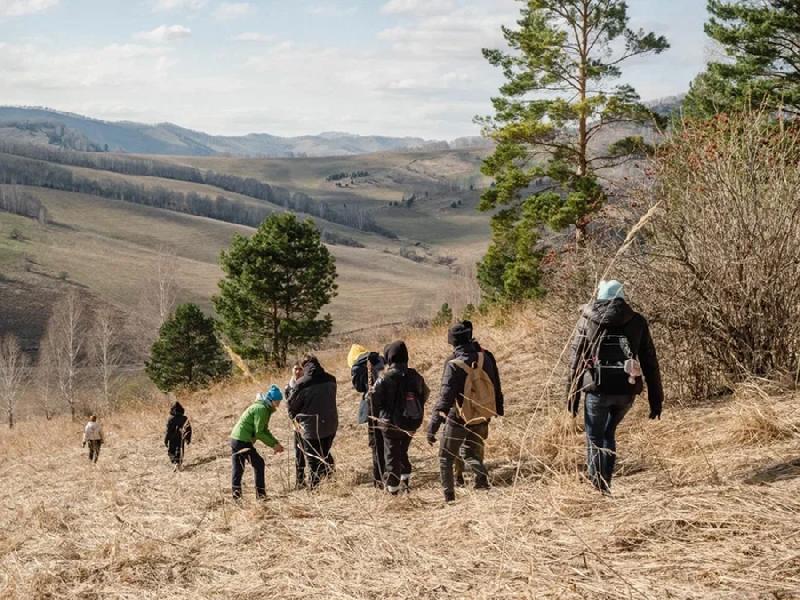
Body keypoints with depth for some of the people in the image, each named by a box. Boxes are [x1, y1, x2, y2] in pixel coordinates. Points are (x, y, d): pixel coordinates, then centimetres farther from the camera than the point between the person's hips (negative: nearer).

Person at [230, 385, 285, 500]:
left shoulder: (266, 409, 14)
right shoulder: (261, 409, -17)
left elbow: (265, 430, 18)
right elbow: (259, 433, -19)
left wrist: (276, 443, 7)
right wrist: (273, 444, -13)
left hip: (236, 439, 10)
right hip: (242, 442, -10)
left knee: (238, 469, 10)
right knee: (258, 463, -3)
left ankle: (236, 495, 13)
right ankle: (261, 494, 0)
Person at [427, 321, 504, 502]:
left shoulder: (454, 365, -19)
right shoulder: (485, 357, -3)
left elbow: (446, 395, -23)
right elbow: (496, 386, 7)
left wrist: (434, 423, -22)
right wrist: (498, 409, 21)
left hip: (459, 418, -5)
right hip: (482, 416, 5)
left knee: (446, 458, 11)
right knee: (471, 453, 22)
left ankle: (449, 497, 8)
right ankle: (482, 475, -5)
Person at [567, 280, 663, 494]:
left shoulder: (587, 320, 5)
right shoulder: (637, 321, 8)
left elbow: (575, 361, 5)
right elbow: (650, 362, 7)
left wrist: (572, 395, 10)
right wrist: (656, 399, 10)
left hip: (598, 389, -2)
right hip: (627, 391, 2)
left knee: (595, 439, 12)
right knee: (608, 433, 23)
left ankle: (598, 488, 5)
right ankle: (605, 483, 20)